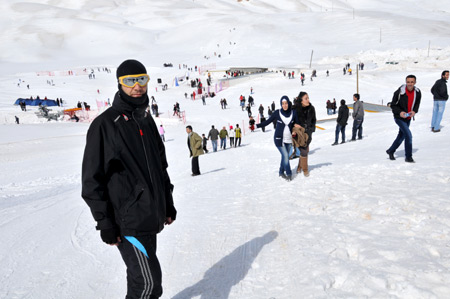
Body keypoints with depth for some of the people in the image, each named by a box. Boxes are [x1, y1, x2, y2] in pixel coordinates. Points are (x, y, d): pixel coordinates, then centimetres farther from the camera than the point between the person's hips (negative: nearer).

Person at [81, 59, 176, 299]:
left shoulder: (147, 121, 11)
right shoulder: (105, 124, -11)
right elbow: (92, 178, -12)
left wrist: (168, 204, 16)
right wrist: (105, 223, -13)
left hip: (151, 216, 7)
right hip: (128, 219, -7)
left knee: (140, 275, 20)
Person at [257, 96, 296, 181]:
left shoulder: (293, 113, -2)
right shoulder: (277, 113, -8)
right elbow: (267, 122, -1)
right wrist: (256, 125, -8)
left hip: (289, 139, 3)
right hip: (279, 139, -3)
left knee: (285, 156, 8)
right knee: (285, 155, -9)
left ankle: (281, 172, 27)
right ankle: (288, 173, 6)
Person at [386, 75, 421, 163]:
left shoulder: (417, 93, -4)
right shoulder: (399, 92, -19)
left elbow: (417, 104, 9)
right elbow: (393, 105, -10)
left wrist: (414, 111, -11)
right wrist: (400, 112, -26)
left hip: (408, 118, 6)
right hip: (399, 117, -6)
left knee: (401, 136, 17)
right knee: (408, 135, -14)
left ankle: (390, 151, 37)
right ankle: (408, 157, -1)